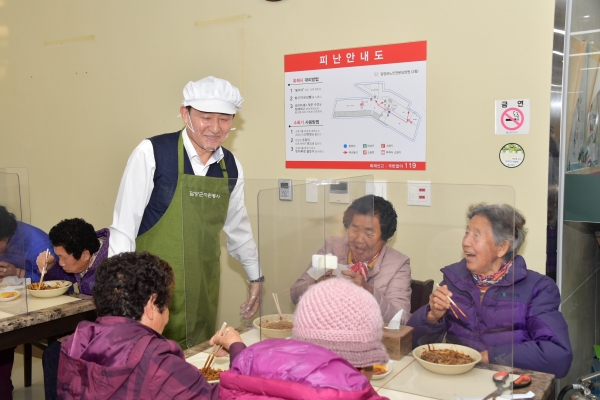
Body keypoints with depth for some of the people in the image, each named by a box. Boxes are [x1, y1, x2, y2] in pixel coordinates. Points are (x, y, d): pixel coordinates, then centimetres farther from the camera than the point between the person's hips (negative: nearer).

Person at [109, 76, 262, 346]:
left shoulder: (231, 167, 3)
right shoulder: (152, 153, -12)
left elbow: (237, 228, 17)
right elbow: (124, 225, -9)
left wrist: (256, 277, 22)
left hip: (202, 295, 4)